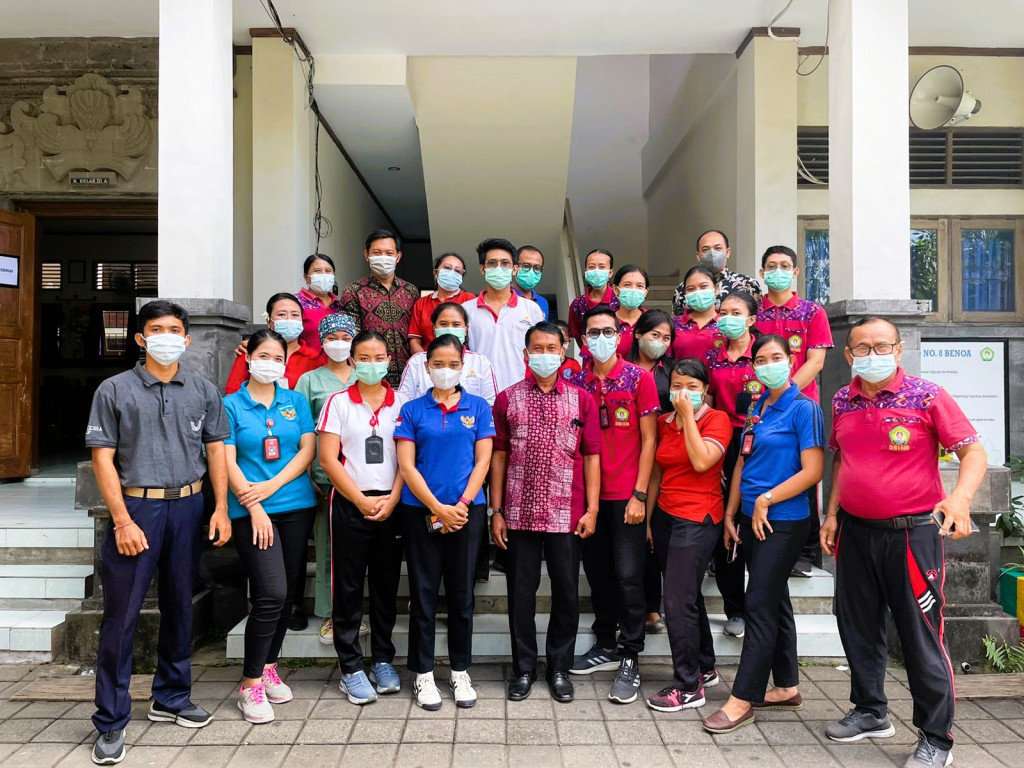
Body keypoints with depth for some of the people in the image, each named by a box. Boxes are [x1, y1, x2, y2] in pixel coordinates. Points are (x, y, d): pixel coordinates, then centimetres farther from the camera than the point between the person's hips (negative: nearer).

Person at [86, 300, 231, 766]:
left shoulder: (204, 392, 7)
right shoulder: (115, 391, -1)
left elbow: (216, 451, 8)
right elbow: (103, 458, -5)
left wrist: (221, 509, 0)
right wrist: (123, 520, -12)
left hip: (187, 507, 3)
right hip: (136, 507, -3)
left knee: (179, 607, 14)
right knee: (121, 615, 0)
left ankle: (172, 698, 31)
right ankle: (111, 722, 12)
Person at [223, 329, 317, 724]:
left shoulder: (297, 401, 10)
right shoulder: (231, 405, 2)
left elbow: (308, 450, 3)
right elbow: (227, 461, -4)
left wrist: (272, 485, -10)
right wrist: (254, 506, -12)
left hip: (296, 506, 4)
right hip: (252, 511, -4)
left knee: (287, 593, 9)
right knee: (271, 593, -13)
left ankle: (268, 668, 26)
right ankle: (251, 683, 1)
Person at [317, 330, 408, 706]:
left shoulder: (401, 403, 5)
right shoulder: (338, 402, 1)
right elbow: (328, 458, -5)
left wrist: (391, 500, -9)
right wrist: (361, 500, -9)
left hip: (391, 504, 2)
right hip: (349, 504, -2)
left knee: (387, 585, 9)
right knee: (349, 587, 4)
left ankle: (383, 660, 23)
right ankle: (351, 668, 14)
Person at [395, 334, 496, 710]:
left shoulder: (478, 407, 4)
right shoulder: (412, 410, 2)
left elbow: (482, 460, 1)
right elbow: (407, 466, -3)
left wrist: (462, 505, -10)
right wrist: (438, 508, -11)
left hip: (467, 510, 1)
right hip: (421, 510, 0)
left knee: (461, 593, 9)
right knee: (423, 592, 6)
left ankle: (460, 671, 24)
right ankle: (423, 674, 20)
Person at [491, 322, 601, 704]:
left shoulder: (581, 400, 4)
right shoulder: (507, 399, 4)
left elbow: (591, 456, 3)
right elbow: (498, 456, 4)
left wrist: (591, 509, -3)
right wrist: (496, 511, 1)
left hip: (566, 514, 0)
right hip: (519, 513, 0)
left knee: (566, 592, 8)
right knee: (521, 592, 9)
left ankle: (559, 668, 26)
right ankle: (523, 668, 25)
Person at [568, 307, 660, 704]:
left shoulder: (639, 377, -3)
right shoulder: (576, 382, 6)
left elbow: (648, 439, -5)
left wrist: (640, 494, -10)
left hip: (627, 495, -4)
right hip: (589, 494, 4)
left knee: (628, 576, 1)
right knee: (597, 572, 13)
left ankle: (630, 659, 13)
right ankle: (606, 646, 30)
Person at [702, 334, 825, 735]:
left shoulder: (803, 409, -9)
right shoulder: (756, 409, 12)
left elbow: (813, 471, -15)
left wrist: (766, 499, -12)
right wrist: (731, 514, 12)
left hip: (783, 521, -7)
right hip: (752, 518, 7)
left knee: (760, 604, -5)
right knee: (775, 600, 15)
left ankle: (743, 698, 3)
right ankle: (786, 687, 28)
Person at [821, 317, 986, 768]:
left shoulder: (927, 397, -9)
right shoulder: (843, 402, 5)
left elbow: (973, 451, -9)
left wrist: (960, 498, -28)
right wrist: (832, 513, 10)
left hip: (911, 532, -5)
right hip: (854, 532, 5)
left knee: (921, 635, 1)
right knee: (859, 627, 16)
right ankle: (870, 713, 35)